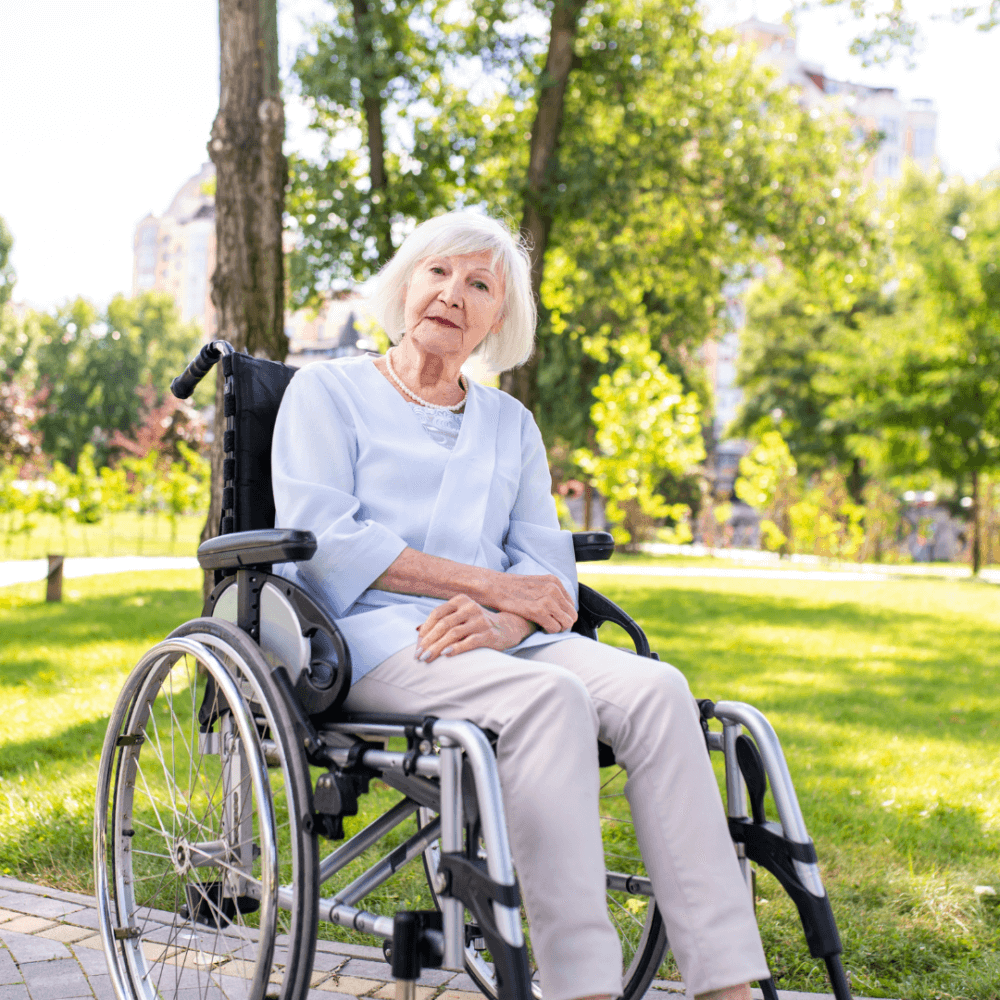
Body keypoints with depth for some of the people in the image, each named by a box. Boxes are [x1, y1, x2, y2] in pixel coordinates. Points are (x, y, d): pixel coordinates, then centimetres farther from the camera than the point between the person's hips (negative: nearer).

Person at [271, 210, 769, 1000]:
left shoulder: (510, 423, 23)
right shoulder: (326, 392, 11)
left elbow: (548, 564, 12)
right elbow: (324, 538, -6)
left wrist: (502, 621, -14)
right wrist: (490, 585, -10)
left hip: (493, 640, 5)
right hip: (372, 634, -4)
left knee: (654, 687, -25)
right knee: (550, 696, -34)